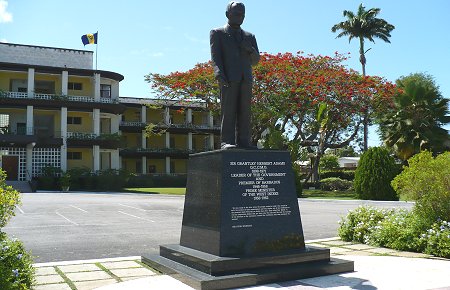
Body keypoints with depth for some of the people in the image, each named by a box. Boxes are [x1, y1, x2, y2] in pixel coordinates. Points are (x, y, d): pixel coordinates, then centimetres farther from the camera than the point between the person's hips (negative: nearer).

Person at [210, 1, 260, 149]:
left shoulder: (249, 37, 24)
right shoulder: (217, 33, 13)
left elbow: (255, 60, 20)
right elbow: (215, 56, 1)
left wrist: (250, 49, -2)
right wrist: (219, 74, -16)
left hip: (246, 79, 4)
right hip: (228, 78, -4)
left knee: (244, 112, -2)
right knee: (228, 110, -10)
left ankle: (243, 142, -1)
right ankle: (226, 142, -13)